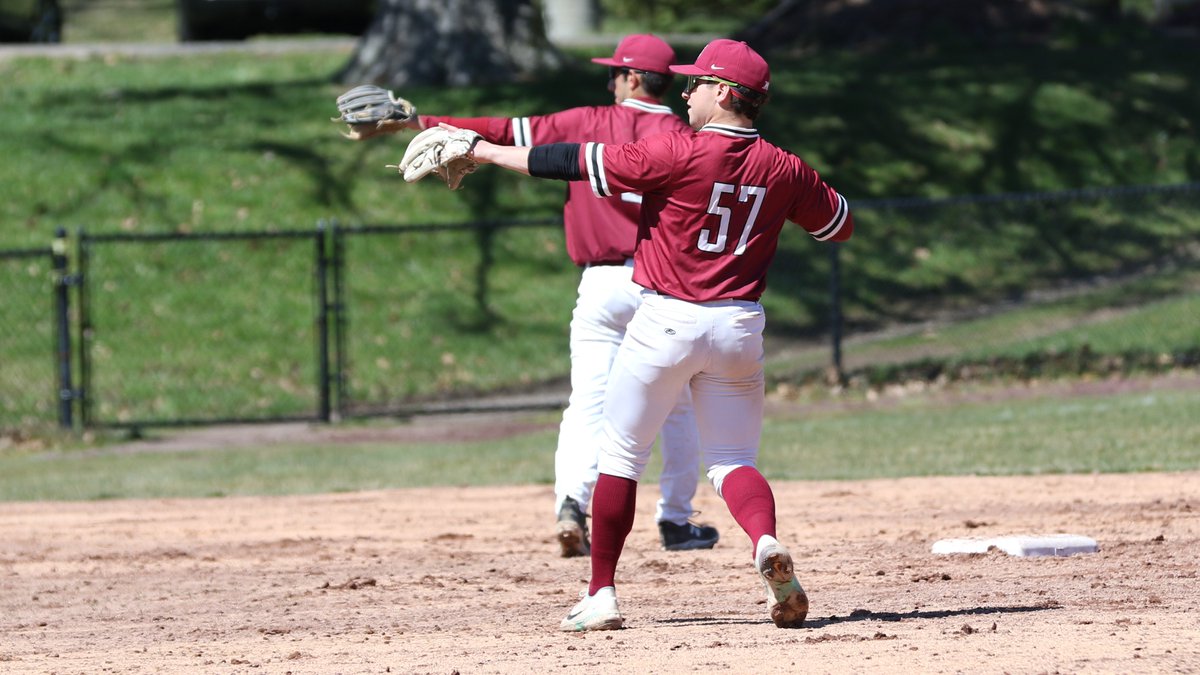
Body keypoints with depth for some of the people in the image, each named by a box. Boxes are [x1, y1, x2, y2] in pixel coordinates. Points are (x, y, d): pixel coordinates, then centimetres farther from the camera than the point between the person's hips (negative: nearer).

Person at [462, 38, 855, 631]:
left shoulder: (679, 153, -13)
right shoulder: (782, 169, 1)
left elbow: (578, 163, -11)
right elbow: (840, 223, 16)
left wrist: (485, 151, -3)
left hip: (666, 321, -4)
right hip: (740, 325, 4)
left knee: (620, 457, 9)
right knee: (733, 460, 10)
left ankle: (600, 596, 11)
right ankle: (766, 543, -23)